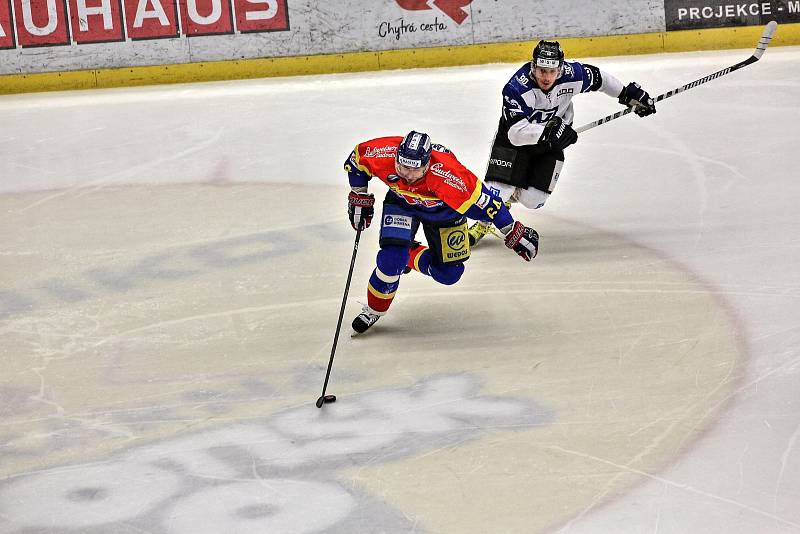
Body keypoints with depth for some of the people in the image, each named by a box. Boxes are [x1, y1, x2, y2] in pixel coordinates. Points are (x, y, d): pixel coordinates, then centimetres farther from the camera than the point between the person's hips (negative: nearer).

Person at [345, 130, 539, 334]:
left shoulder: (446, 173, -44)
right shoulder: (384, 155, -36)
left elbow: (483, 201, -34)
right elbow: (356, 160, -13)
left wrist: (514, 234, -26)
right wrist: (360, 198, -7)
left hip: (444, 209, 0)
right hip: (401, 202, 0)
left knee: (449, 274, 0)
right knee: (392, 260, -20)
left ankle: (409, 256, 29)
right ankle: (374, 309, 6)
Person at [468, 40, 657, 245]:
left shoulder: (572, 75, -24)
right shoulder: (517, 88, -34)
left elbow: (598, 78, -1)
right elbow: (516, 133, -40)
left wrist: (630, 94, 4)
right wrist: (547, 131, -54)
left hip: (551, 143, 3)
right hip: (515, 138, -3)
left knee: (533, 200, -5)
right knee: (499, 188, -17)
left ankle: (510, 195, 29)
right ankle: (482, 224, 10)